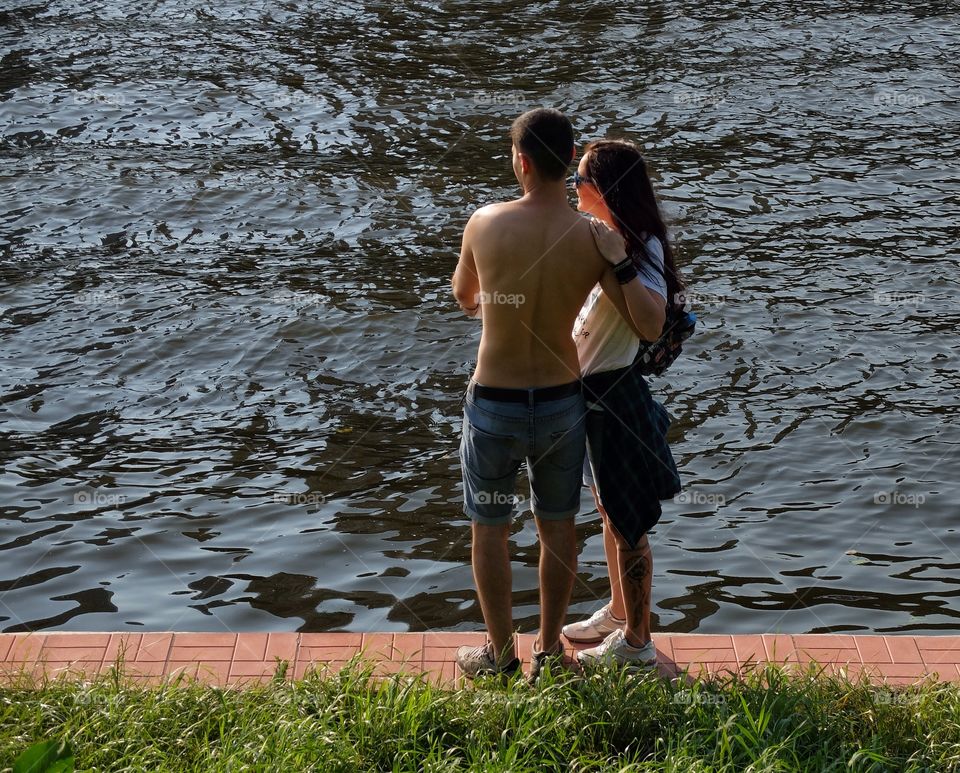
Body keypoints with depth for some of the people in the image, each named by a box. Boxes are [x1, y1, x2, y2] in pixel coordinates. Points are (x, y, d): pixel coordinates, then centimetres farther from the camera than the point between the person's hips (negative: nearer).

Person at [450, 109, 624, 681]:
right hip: (563, 400, 2)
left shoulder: (485, 224, -14)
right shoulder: (595, 238, -12)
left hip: (496, 403, -1)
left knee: (491, 530, 15)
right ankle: (549, 650, 31)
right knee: (558, 526, 19)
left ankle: (501, 654, 27)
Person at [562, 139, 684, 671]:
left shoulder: (641, 247, -21)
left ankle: (636, 643, 16)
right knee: (610, 516, 23)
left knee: (628, 525, 3)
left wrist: (621, 263, -39)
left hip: (615, 396, -10)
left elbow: (651, 326, -36)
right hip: (588, 391, 10)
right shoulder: (599, 236, 6)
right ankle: (618, 613, 39)